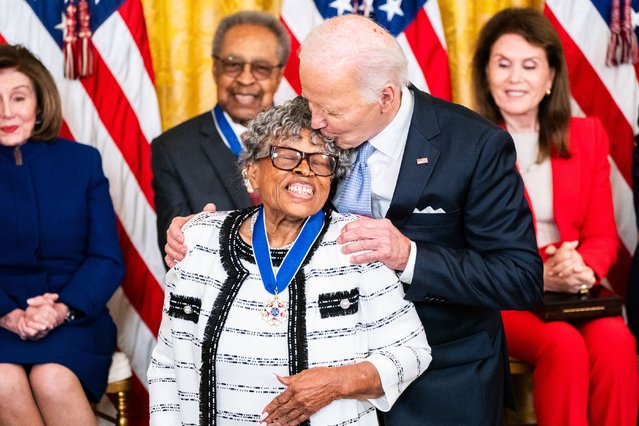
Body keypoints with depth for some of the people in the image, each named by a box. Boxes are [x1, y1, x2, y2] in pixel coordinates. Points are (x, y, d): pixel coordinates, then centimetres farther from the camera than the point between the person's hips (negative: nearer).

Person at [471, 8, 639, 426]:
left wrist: (583, 268, -15)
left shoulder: (588, 136, 10)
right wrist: (534, 275, -18)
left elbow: (602, 234, 9)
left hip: (572, 293, 3)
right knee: (563, 344, -31)